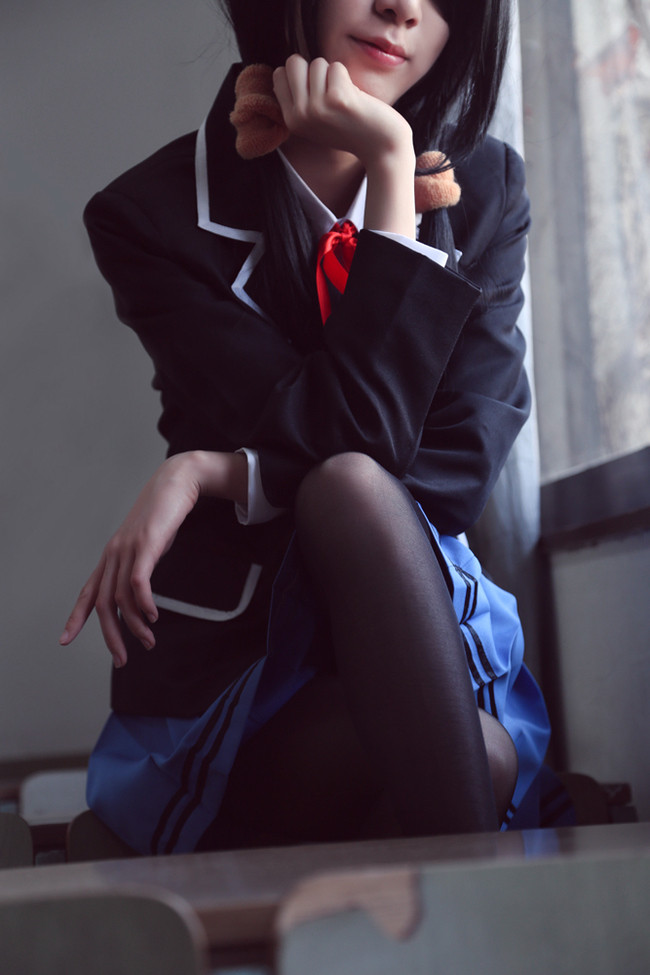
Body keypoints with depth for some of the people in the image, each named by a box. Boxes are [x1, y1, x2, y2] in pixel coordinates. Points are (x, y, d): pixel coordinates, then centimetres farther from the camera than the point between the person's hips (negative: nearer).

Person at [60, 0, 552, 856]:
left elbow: (462, 467, -9)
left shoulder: (486, 187, 3)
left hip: (423, 624, 4)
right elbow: (346, 436, -19)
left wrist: (213, 473, -17)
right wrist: (389, 169, -20)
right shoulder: (150, 215, -7)